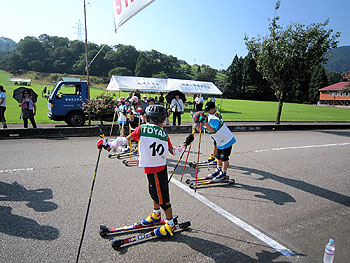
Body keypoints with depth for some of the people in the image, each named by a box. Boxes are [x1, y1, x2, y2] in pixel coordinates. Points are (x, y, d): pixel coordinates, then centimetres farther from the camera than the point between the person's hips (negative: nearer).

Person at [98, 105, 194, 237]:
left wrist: (108, 145, 3)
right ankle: (156, 215, 46)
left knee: (162, 197, 5)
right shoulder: (164, 134, -1)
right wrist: (185, 144, 20)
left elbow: (125, 140, -9)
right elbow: (173, 151, 5)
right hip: (160, 167, 6)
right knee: (154, 192, 26)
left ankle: (170, 224, 20)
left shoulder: (142, 129, -12)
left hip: (153, 170, -6)